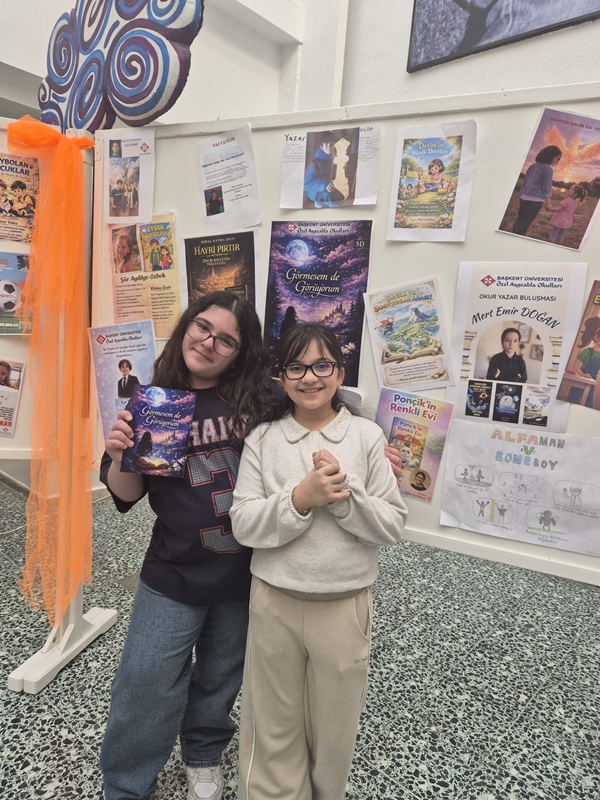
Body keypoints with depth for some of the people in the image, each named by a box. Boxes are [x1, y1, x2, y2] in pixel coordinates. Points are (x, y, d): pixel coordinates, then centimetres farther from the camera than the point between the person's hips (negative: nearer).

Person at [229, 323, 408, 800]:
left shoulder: (366, 437, -6)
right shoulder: (263, 439, -4)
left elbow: (393, 525, -5)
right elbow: (244, 526, -9)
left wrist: (345, 495, -22)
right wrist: (301, 497, -23)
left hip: (344, 605, 0)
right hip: (275, 603, 0)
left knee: (334, 729, 19)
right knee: (273, 727, 18)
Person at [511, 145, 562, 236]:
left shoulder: (533, 165, 13)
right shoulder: (548, 169, -9)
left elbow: (525, 181, 18)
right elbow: (546, 187, -12)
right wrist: (548, 203, -9)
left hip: (525, 197, 7)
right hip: (535, 200, -7)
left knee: (520, 220, 11)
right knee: (525, 222, -3)